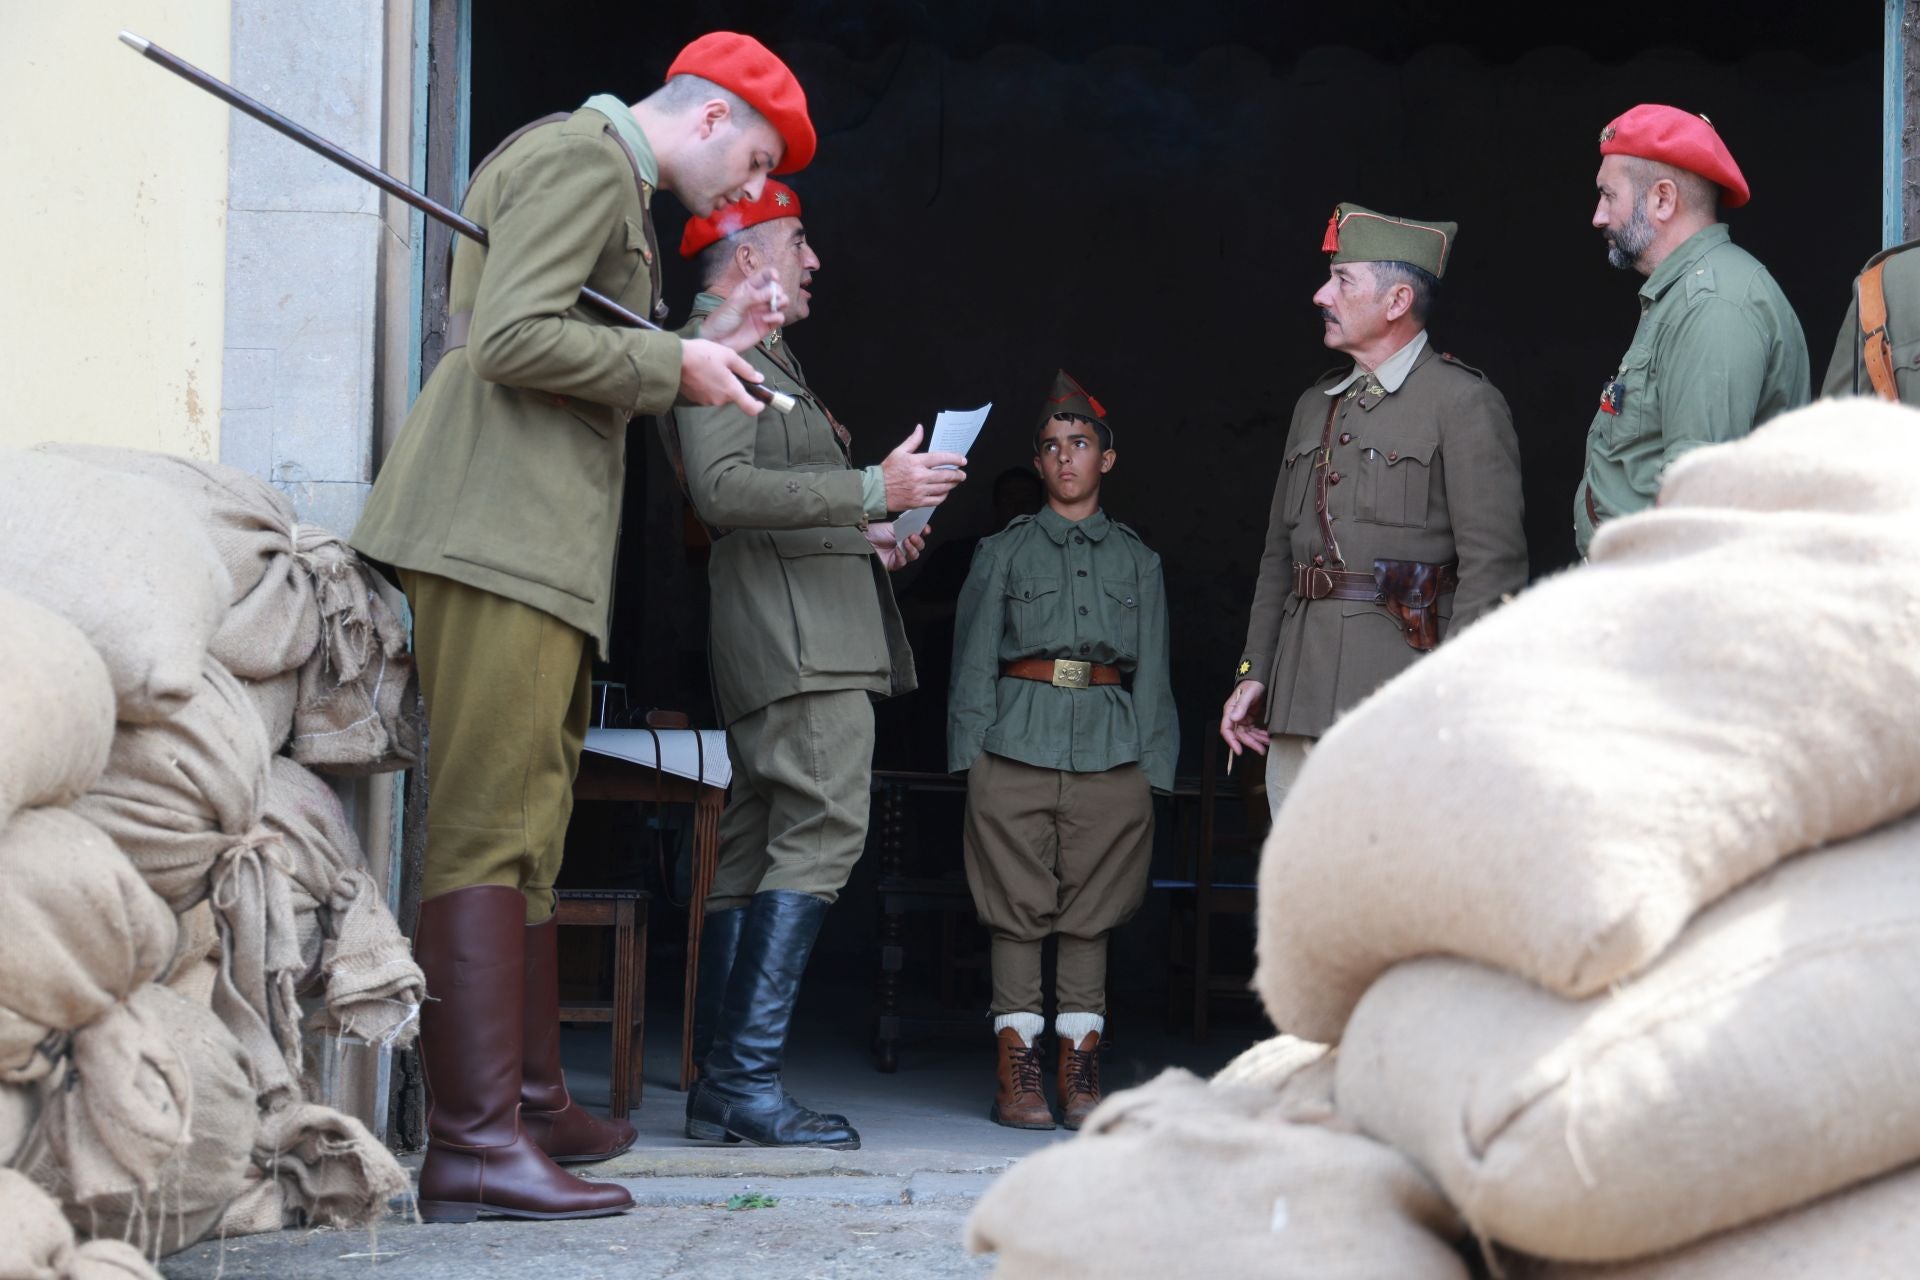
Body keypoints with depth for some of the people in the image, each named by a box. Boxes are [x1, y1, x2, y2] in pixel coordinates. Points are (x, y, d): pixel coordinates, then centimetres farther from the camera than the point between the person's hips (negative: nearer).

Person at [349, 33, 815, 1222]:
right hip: (499, 534, -11)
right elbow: (514, 338, -18)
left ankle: (533, 1099, 23)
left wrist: (713, 345, 18)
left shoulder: (614, 184, 26)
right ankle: (475, 1141, -17)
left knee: (532, 825, 15)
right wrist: (674, 363, -10)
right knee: (491, 825, -14)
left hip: (544, 544, 11)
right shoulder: (584, 158, -6)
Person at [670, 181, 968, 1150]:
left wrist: (862, 535, 19)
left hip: (815, 635, 11)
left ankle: (718, 1087, 6)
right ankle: (749, 1078, -21)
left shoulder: (764, 356, 27)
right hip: (797, 637, -11)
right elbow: (721, 490, -20)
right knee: (823, 828, -17)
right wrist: (872, 490, -21)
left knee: (754, 848, 7)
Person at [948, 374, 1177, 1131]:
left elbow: (1154, 671, 13)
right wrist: (971, 757, -2)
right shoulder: (1002, 553, 13)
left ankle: (1080, 1070, 5)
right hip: (1019, 741, -1)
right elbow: (973, 661, 9)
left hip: (1110, 747, 1)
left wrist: (1153, 768, 3)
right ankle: (1016, 1074, 0)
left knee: (1092, 912, 1)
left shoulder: (1137, 561, 17)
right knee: (1017, 907, -3)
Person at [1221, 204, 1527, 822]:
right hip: (1298, 700, 7)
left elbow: (1493, 566, -9)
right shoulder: (1314, 406, 21)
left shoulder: (1464, 403, -3)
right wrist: (1253, 673, 14)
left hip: (1399, 694, -7)